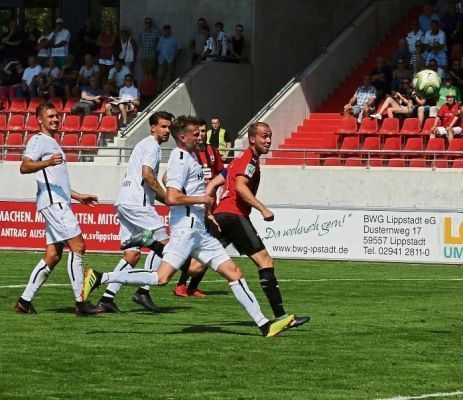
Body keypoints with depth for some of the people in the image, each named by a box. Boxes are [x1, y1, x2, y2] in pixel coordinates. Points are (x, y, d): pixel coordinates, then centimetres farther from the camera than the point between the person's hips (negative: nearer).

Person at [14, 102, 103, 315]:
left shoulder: (52, 144, 27)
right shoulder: (38, 140, -3)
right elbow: (24, 167, -19)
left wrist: (78, 196, 33)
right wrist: (47, 162, -34)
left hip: (59, 203, 10)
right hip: (53, 202, -10)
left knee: (53, 255, 5)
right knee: (78, 246, -15)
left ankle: (25, 300, 7)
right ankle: (80, 302, -16)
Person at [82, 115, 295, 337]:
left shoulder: (189, 158, 20)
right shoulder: (180, 160, -10)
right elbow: (171, 198, -22)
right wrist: (201, 199, -11)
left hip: (198, 231, 10)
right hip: (186, 228, -10)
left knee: (234, 272, 6)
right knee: (161, 278, -21)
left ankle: (264, 325, 5)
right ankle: (100, 278, -17)